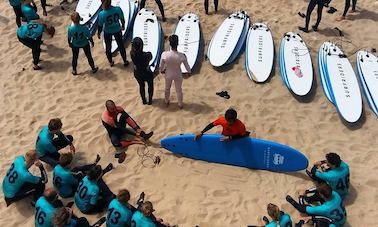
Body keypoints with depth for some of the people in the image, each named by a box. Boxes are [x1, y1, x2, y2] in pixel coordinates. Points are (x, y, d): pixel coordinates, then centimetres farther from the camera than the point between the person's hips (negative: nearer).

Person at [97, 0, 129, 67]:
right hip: (117, 30, 1)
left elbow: (100, 26, -14)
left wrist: (99, 33, 5)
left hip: (107, 32, -1)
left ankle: (111, 62, 40)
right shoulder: (118, 9, -24)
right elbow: (122, 19, -6)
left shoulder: (101, 14, -28)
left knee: (108, 47, 23)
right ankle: (125, 61, 36)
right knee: (121, 46, 22)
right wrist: (123, 26, 15)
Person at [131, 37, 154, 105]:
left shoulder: (132, 54, -27)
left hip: (137, 74, 3)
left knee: (141, 86, 30)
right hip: (147, 74, -3)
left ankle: (144, 100, 50)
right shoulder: (146, 55, -35)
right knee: (150, 86, 28)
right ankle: (150, 100, 45)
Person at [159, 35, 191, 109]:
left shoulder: (164, 54, -31)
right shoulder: (182, 56, -31)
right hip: (178, 75, -1)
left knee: (167, 88, 30)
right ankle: (180, 105, 45)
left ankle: (167, 102, 53)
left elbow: (161, 65, -13)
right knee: (179, 90, 25)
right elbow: (187, 65, -13)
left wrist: (161, 70, 12)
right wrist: (189, 72, 11)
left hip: (168, 75, 1)